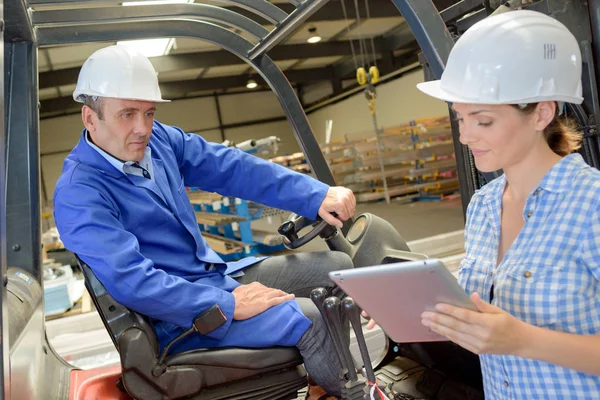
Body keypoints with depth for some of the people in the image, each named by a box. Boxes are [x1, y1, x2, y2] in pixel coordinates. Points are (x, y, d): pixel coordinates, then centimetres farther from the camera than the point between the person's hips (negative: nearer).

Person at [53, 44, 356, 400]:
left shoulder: (159, 140, 1)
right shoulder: (78, 195, -18)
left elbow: (233, 168, -2)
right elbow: (133, 282, -27)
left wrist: (317, 196, -9)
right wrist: (229, 305, -28)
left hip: (220, 276, 8)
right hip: (179, 315, -8)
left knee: (337, 266, 4)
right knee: (310, 320, -22)